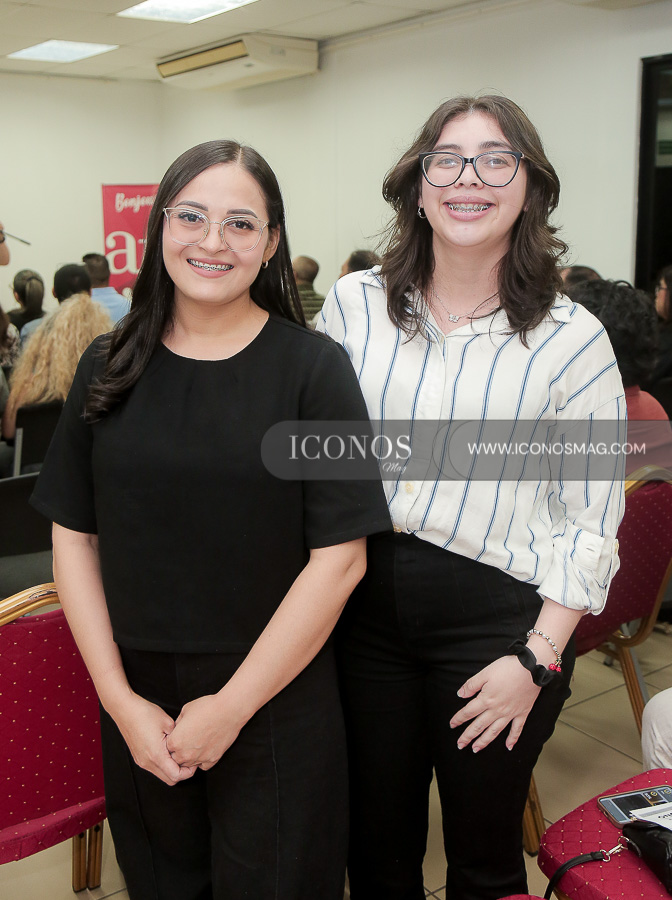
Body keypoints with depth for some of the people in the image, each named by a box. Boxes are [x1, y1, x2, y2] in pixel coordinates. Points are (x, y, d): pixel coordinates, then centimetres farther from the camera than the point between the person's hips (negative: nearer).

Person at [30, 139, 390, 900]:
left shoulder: (314, 367, -9)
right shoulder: (109, 368, 1)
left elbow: (340, 558, -12)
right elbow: (72, 538, 1)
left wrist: (233, 705, -12)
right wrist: (119, 697, -6)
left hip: (276, 705, -2)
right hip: (137, 705, 3)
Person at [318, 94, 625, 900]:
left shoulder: (571, 339, -6)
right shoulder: (353, 304, 1)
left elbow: (590, 522, -5)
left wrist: (537, 658, -10)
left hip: (497, 619, -2)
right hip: (365, 601, 3)